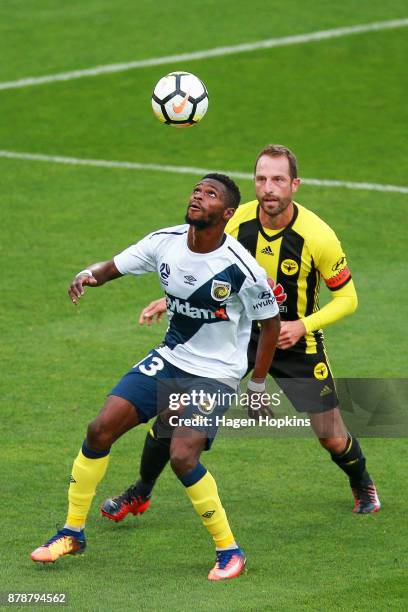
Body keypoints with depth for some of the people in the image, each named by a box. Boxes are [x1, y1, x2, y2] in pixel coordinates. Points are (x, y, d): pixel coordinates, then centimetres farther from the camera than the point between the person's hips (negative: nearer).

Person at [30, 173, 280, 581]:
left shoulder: (241, 268, -20)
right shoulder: (166, 242, -6)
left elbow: (270, 322, -7)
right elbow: (112, 268, 4)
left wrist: (257, 386, -3)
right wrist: (89, 275, -20)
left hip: (215, 375, -6)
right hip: (168, 359, 6)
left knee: (182, 456, -23)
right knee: (101, 428, -4)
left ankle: (229, 550, -3)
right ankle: (73, 533, 13)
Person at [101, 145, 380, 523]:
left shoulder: (318, 236, -21)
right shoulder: (237, 221, -12)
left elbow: (347, 298, -9)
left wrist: (303, 326, -23)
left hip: (295, 340, -2)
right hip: (238, 331, 2)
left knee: (332, 437, 0)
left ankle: (362, 485, 36)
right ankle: (140, 494, 11)